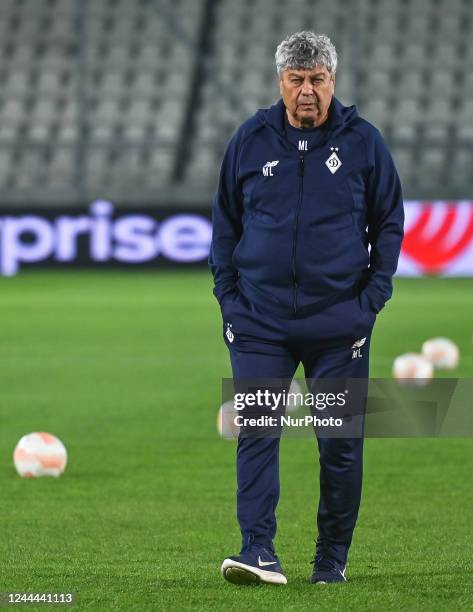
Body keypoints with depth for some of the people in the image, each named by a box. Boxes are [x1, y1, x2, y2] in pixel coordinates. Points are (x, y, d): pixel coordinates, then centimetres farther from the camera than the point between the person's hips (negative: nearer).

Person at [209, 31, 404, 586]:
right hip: (259, 320, 1)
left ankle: (333, 557, 15)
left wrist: (372, 297, -2)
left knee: (340, 444, 4)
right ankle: (258, 552, -13)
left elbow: (389, 222, 6)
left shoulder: (362, 142, 1)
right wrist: (228, 295, 4)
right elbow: (225, 222, 12)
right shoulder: (251, 140, 4)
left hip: (339, 322, -1)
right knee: (256, 434, -10)